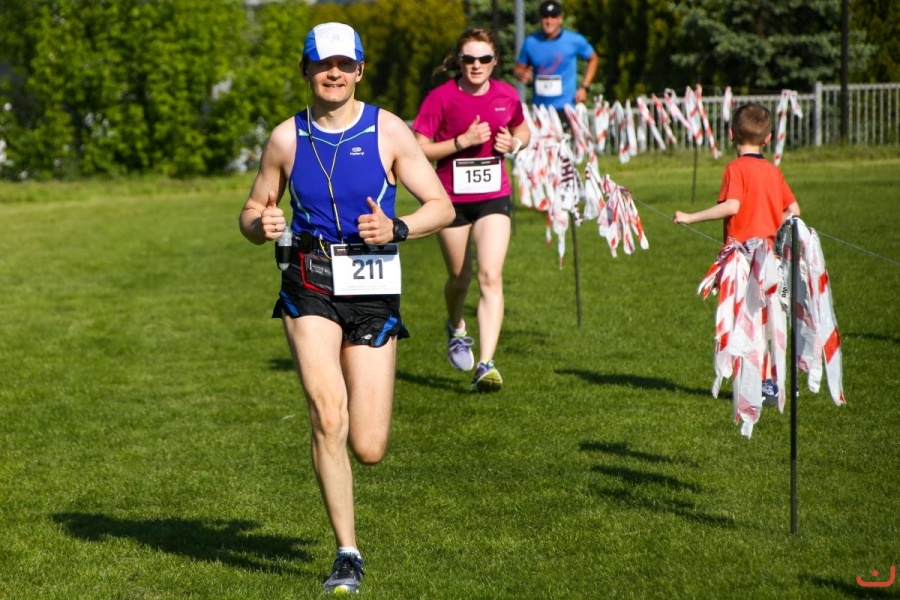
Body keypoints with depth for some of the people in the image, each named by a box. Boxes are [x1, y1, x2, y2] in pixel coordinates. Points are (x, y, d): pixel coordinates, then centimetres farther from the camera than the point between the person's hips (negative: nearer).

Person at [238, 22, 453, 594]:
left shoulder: (388, 132, 1)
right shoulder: (286, 138, 5)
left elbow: (442, 206, 0)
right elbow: (253, 212, 15)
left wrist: (396, 228, -19)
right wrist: (261, 224, -10)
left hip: (374, 290, 0)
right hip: (310, 287, 0)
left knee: (369, 449, -3)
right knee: (328, 416, -21)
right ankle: (348, 554, -11)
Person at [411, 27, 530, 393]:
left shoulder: (506, 96, -1)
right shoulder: (441, 98, -11)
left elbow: (523, 131, 19)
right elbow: (418, 150, -14)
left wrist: (514, 143, -4)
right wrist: (462, 141, -23)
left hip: (493, 198, 1)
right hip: (451, 199, -1)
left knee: (491, 277, -14)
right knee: (460, 277, 14)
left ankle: (485, 365, -17)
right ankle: (456, 328, 49)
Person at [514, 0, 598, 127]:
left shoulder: (574, 40, -3)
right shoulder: (530, 42, 2)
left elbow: (593, 59, 12)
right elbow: (519, 68, 12)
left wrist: (584, 87, 3)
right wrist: (521, 75, -13)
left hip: (565, 107, -2)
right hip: (539, 108, 3)